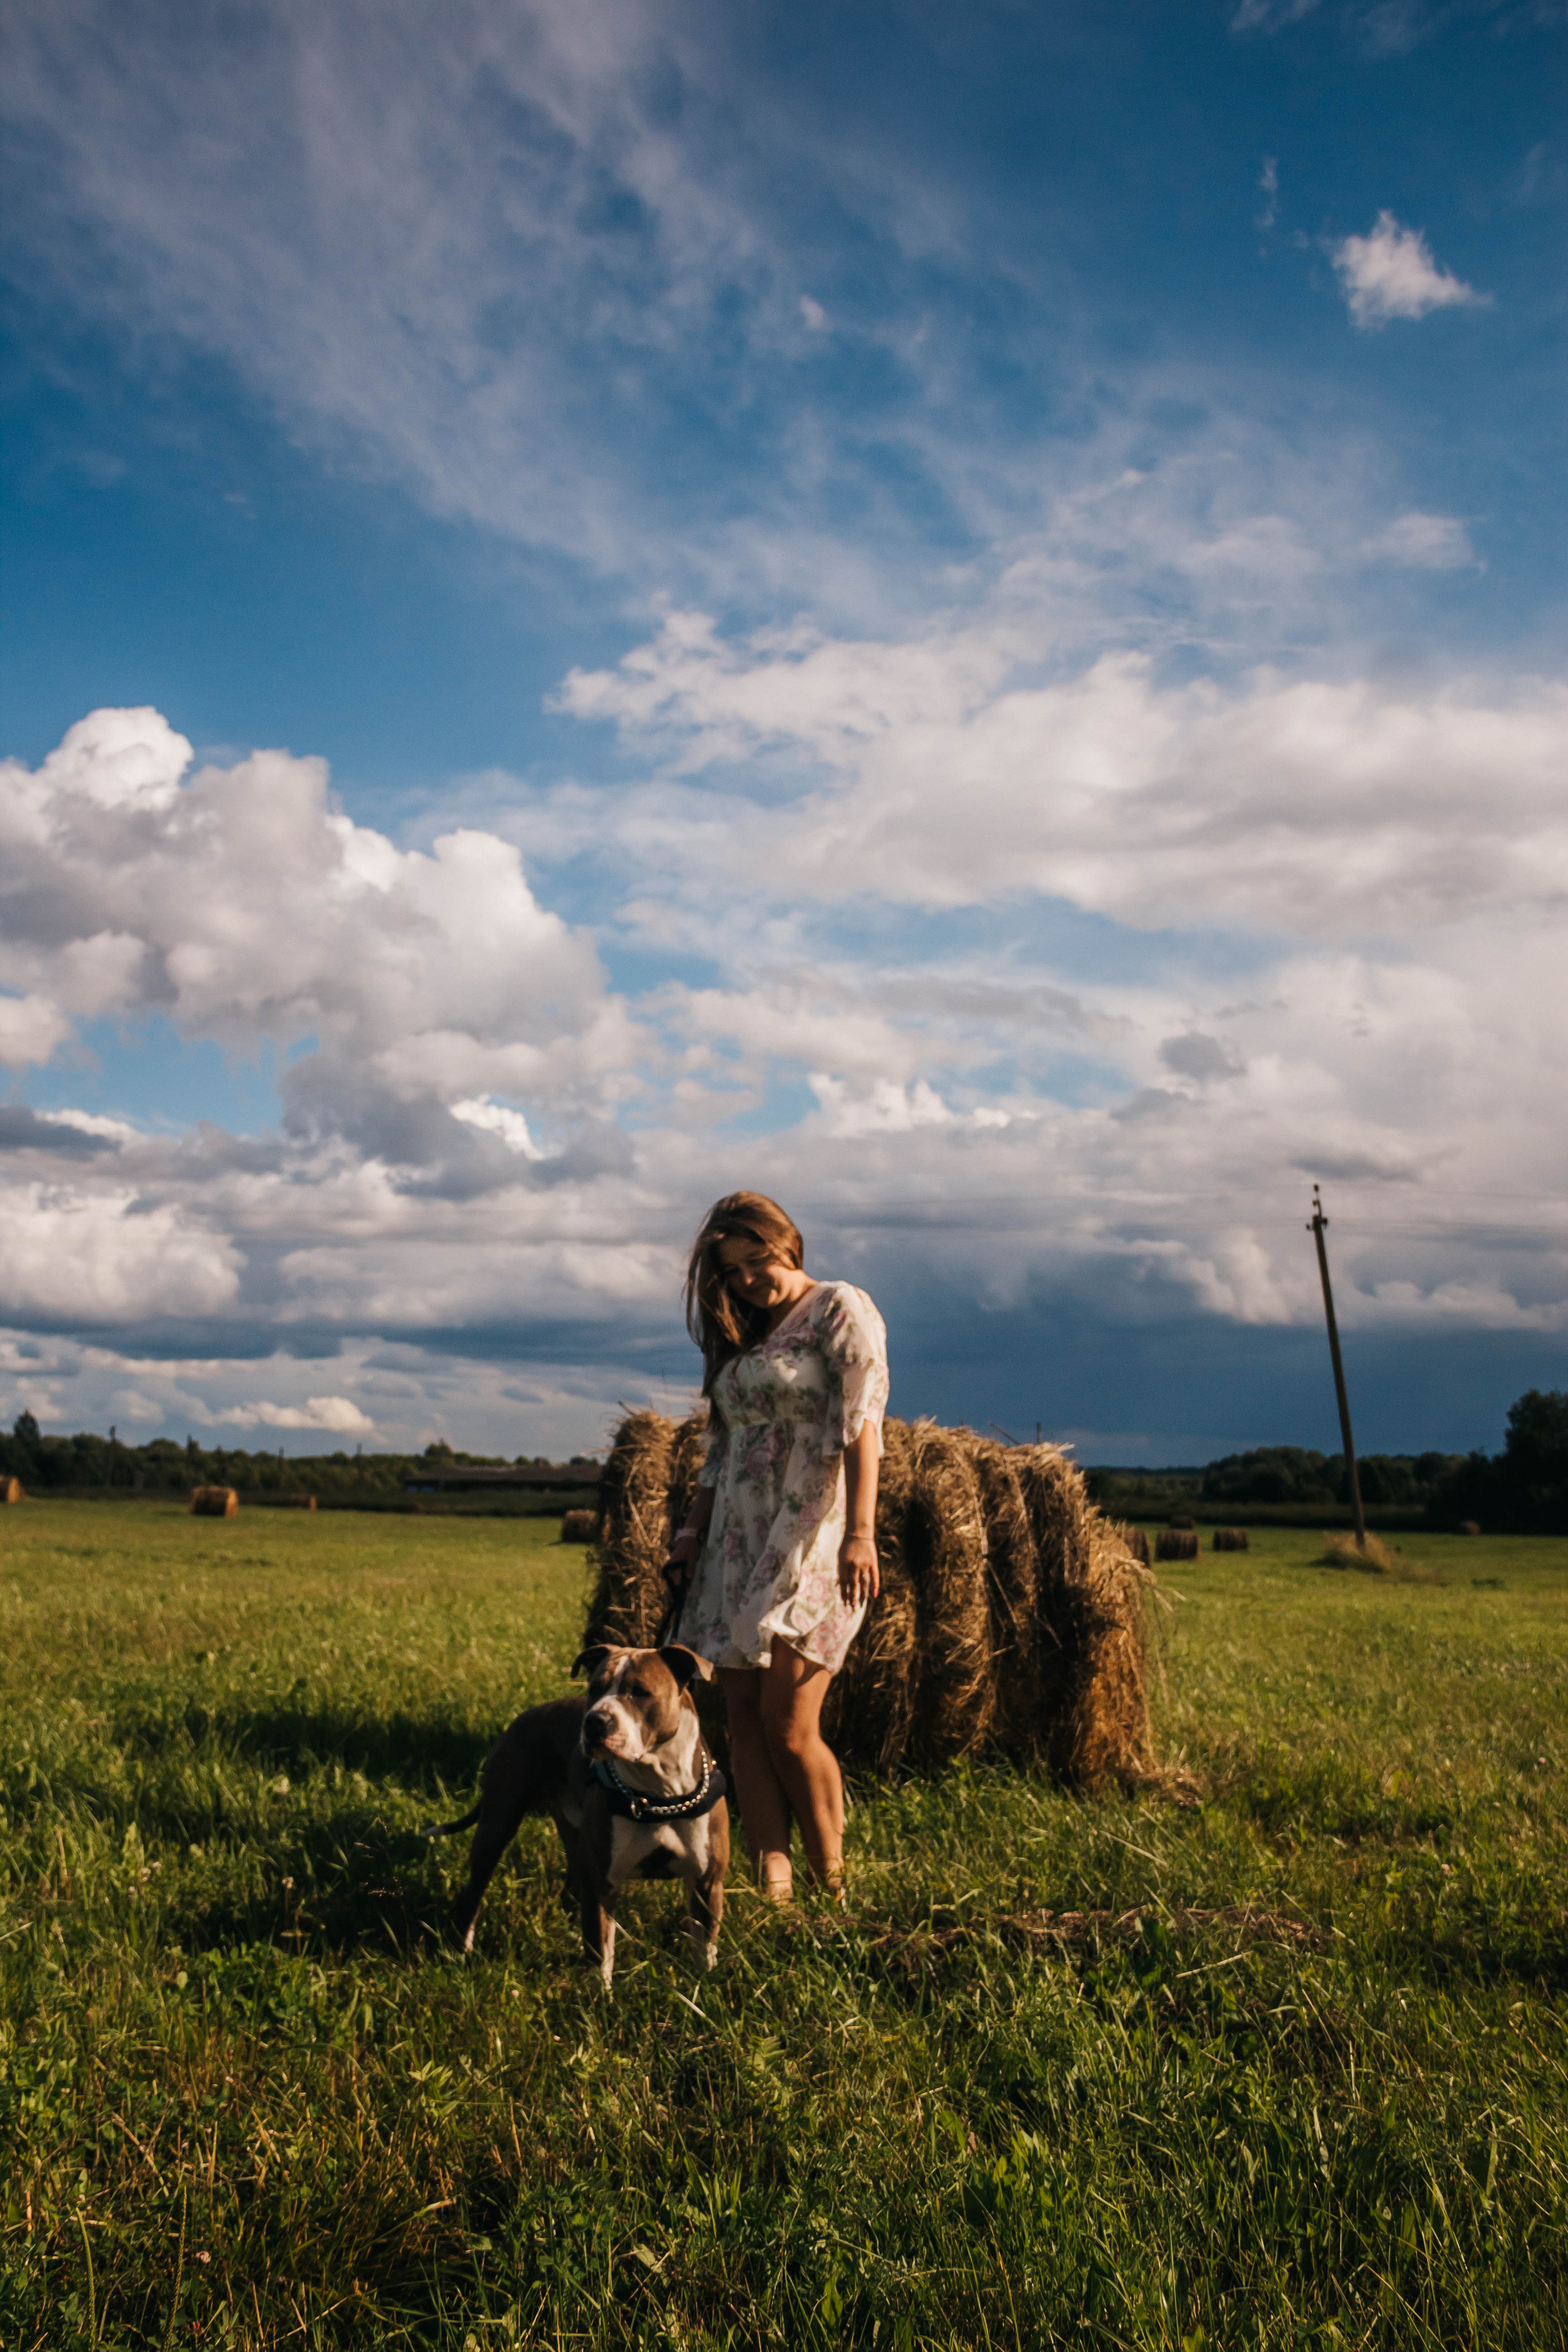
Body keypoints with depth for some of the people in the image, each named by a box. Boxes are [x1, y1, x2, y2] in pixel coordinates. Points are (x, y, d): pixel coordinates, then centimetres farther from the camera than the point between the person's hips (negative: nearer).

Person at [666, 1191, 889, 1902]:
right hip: (739, 1543, 7)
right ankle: (772, 1889, 5)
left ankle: (833, 1887, 8)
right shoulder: (741, 1336, 20)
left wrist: (861, 1533, -22)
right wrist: (693, 1531, 14)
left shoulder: (841, 1309, -1)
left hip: (813, 1537, -7)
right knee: (744, 1715, 1)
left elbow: (862, 1421, -12)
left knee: (788, 1725, -11)